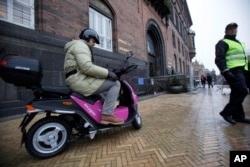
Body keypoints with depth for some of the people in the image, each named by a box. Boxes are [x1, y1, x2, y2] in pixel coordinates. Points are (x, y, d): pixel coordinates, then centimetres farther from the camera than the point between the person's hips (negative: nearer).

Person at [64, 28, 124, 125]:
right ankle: (107, 115, -14)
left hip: (77, 81, 11)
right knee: (115, 84, -10)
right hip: (81, 80, -11)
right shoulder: (80, 45, -4)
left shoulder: (80, 46, 29)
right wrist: (107, 73, -16)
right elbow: (87, 67, -21)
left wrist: (105, 73, 18)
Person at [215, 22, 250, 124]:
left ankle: (238, 116, 15)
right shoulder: (223, 43, -2)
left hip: (241, 71, 9)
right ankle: (226, 112, -8)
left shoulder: (238, 42, 28)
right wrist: (225, 71, -28)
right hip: (233, 71, -9)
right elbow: (219, 59, -16)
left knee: (237, 93, 8)